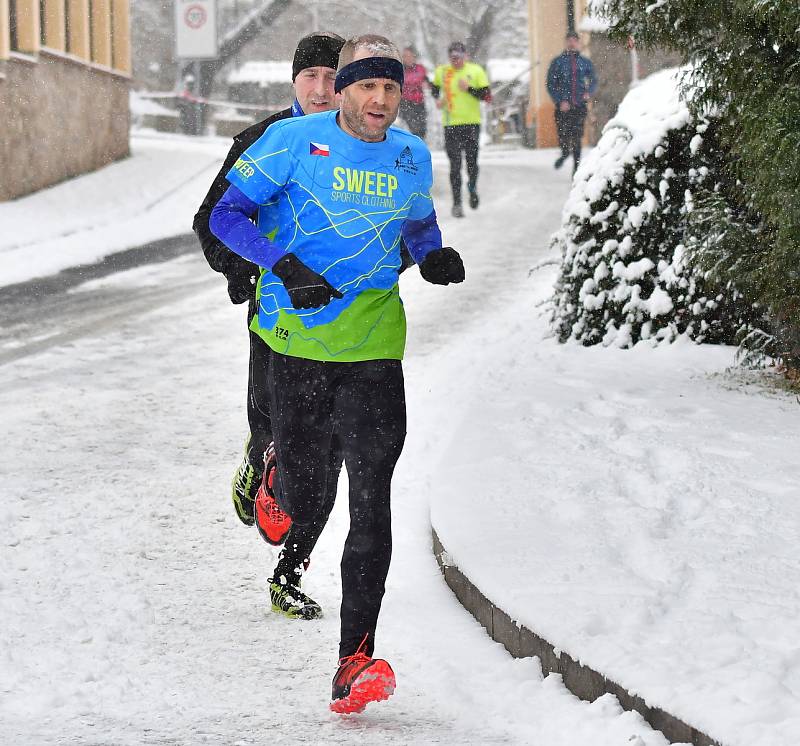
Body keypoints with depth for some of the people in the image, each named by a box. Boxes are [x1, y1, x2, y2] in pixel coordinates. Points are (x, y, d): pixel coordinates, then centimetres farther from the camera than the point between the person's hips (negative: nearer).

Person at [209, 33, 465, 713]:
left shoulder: (412, 156, 6)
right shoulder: (295, 141, -6)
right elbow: (227, 214, -4)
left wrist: (435, 256, 2)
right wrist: (284, 265, -20)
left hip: (373, 345, 2)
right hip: (296, 340, -2)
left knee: (371, 499, -11)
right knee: (306, 503, 3)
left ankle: (356, 661, -13)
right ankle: (282, 481, 44)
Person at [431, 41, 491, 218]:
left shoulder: (476, 71, -2)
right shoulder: (441, 72, 3)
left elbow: (487, 96, -5)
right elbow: (434, 87, 23)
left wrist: (469, 89, -17)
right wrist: (437, 98, 3)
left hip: (472, 123, 0)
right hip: (451, 124, 0)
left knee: (472, 162, 6)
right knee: (455, 165, -5)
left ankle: (472, 187, 37)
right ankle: (457, 202, 0)